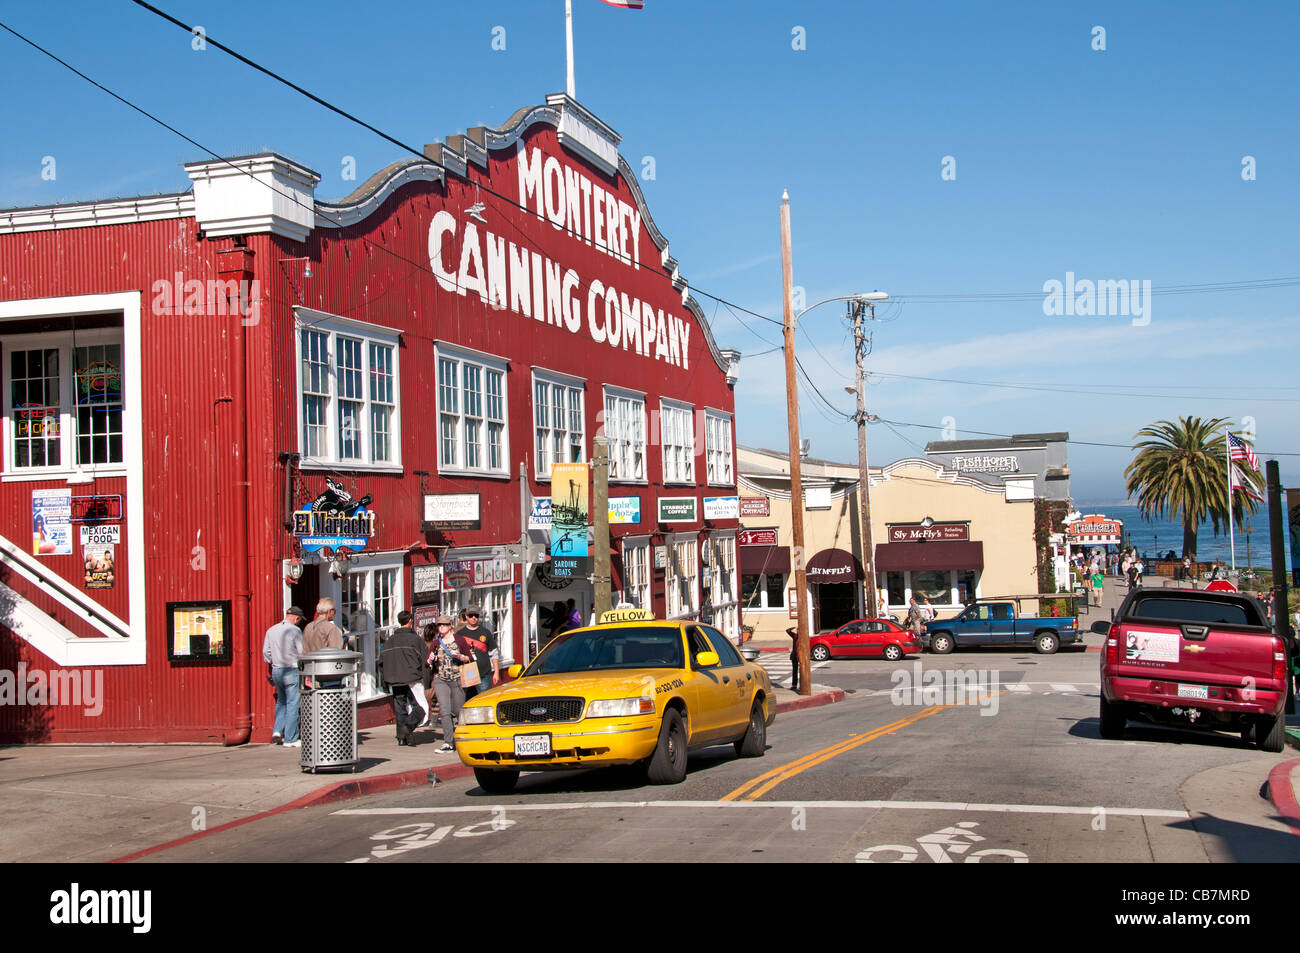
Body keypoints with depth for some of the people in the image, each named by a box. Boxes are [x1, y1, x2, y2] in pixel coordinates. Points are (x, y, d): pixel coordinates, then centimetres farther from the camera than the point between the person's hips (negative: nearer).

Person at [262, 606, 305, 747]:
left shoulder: (271, 630, 8)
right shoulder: (295, 631, -11)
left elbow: (266, 652, 10)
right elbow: (302, 652, -11)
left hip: (276, 670, 6)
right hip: (292, 671, -6)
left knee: (281, 701, 22)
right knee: (293, 704, 0)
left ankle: (277, 730, 10)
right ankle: (290, 739, 1)